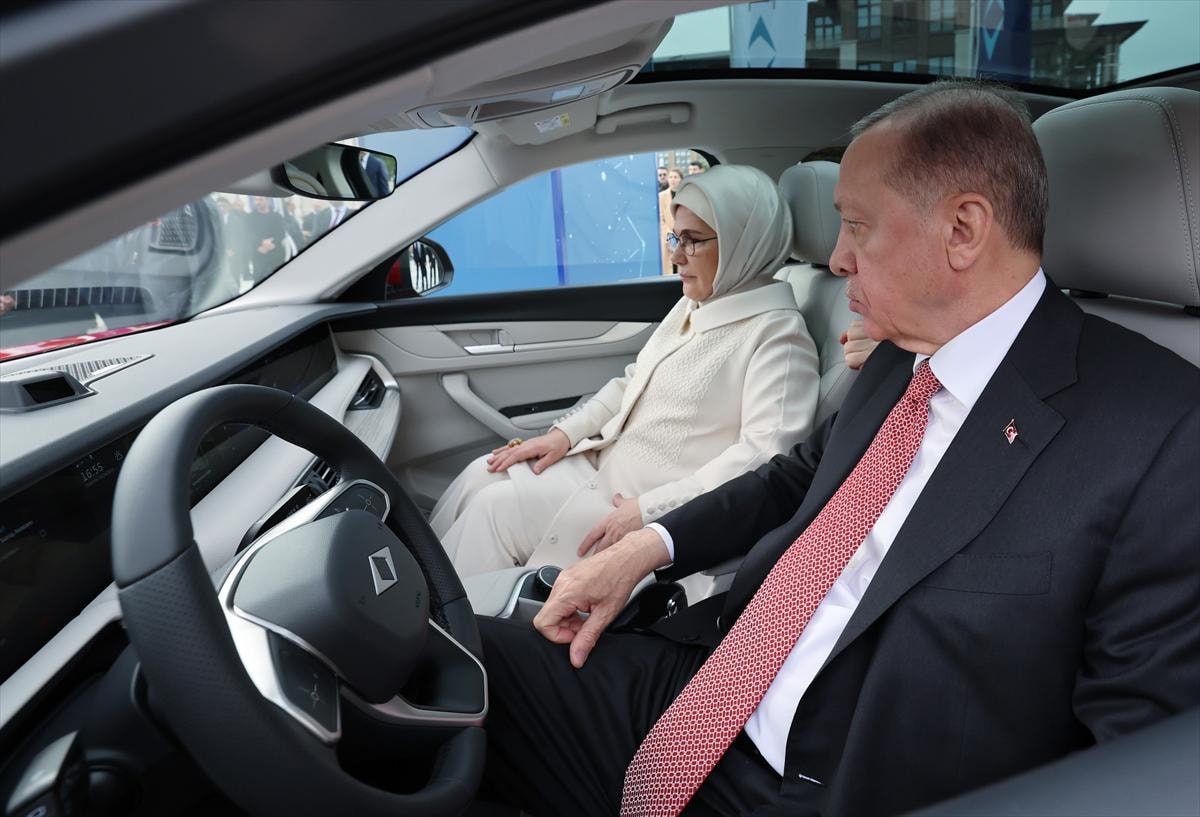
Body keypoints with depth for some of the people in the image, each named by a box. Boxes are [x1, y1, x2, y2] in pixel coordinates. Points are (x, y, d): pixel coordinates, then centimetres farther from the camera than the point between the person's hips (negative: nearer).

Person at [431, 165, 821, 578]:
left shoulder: (776, 334, -15)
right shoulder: (693, 306, 11)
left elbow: (764, 456, -24)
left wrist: (648, 511, -26)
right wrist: (564, 433, 4)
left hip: (660, 517, -8)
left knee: (498, 506, -16)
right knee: (483, 475, -4)